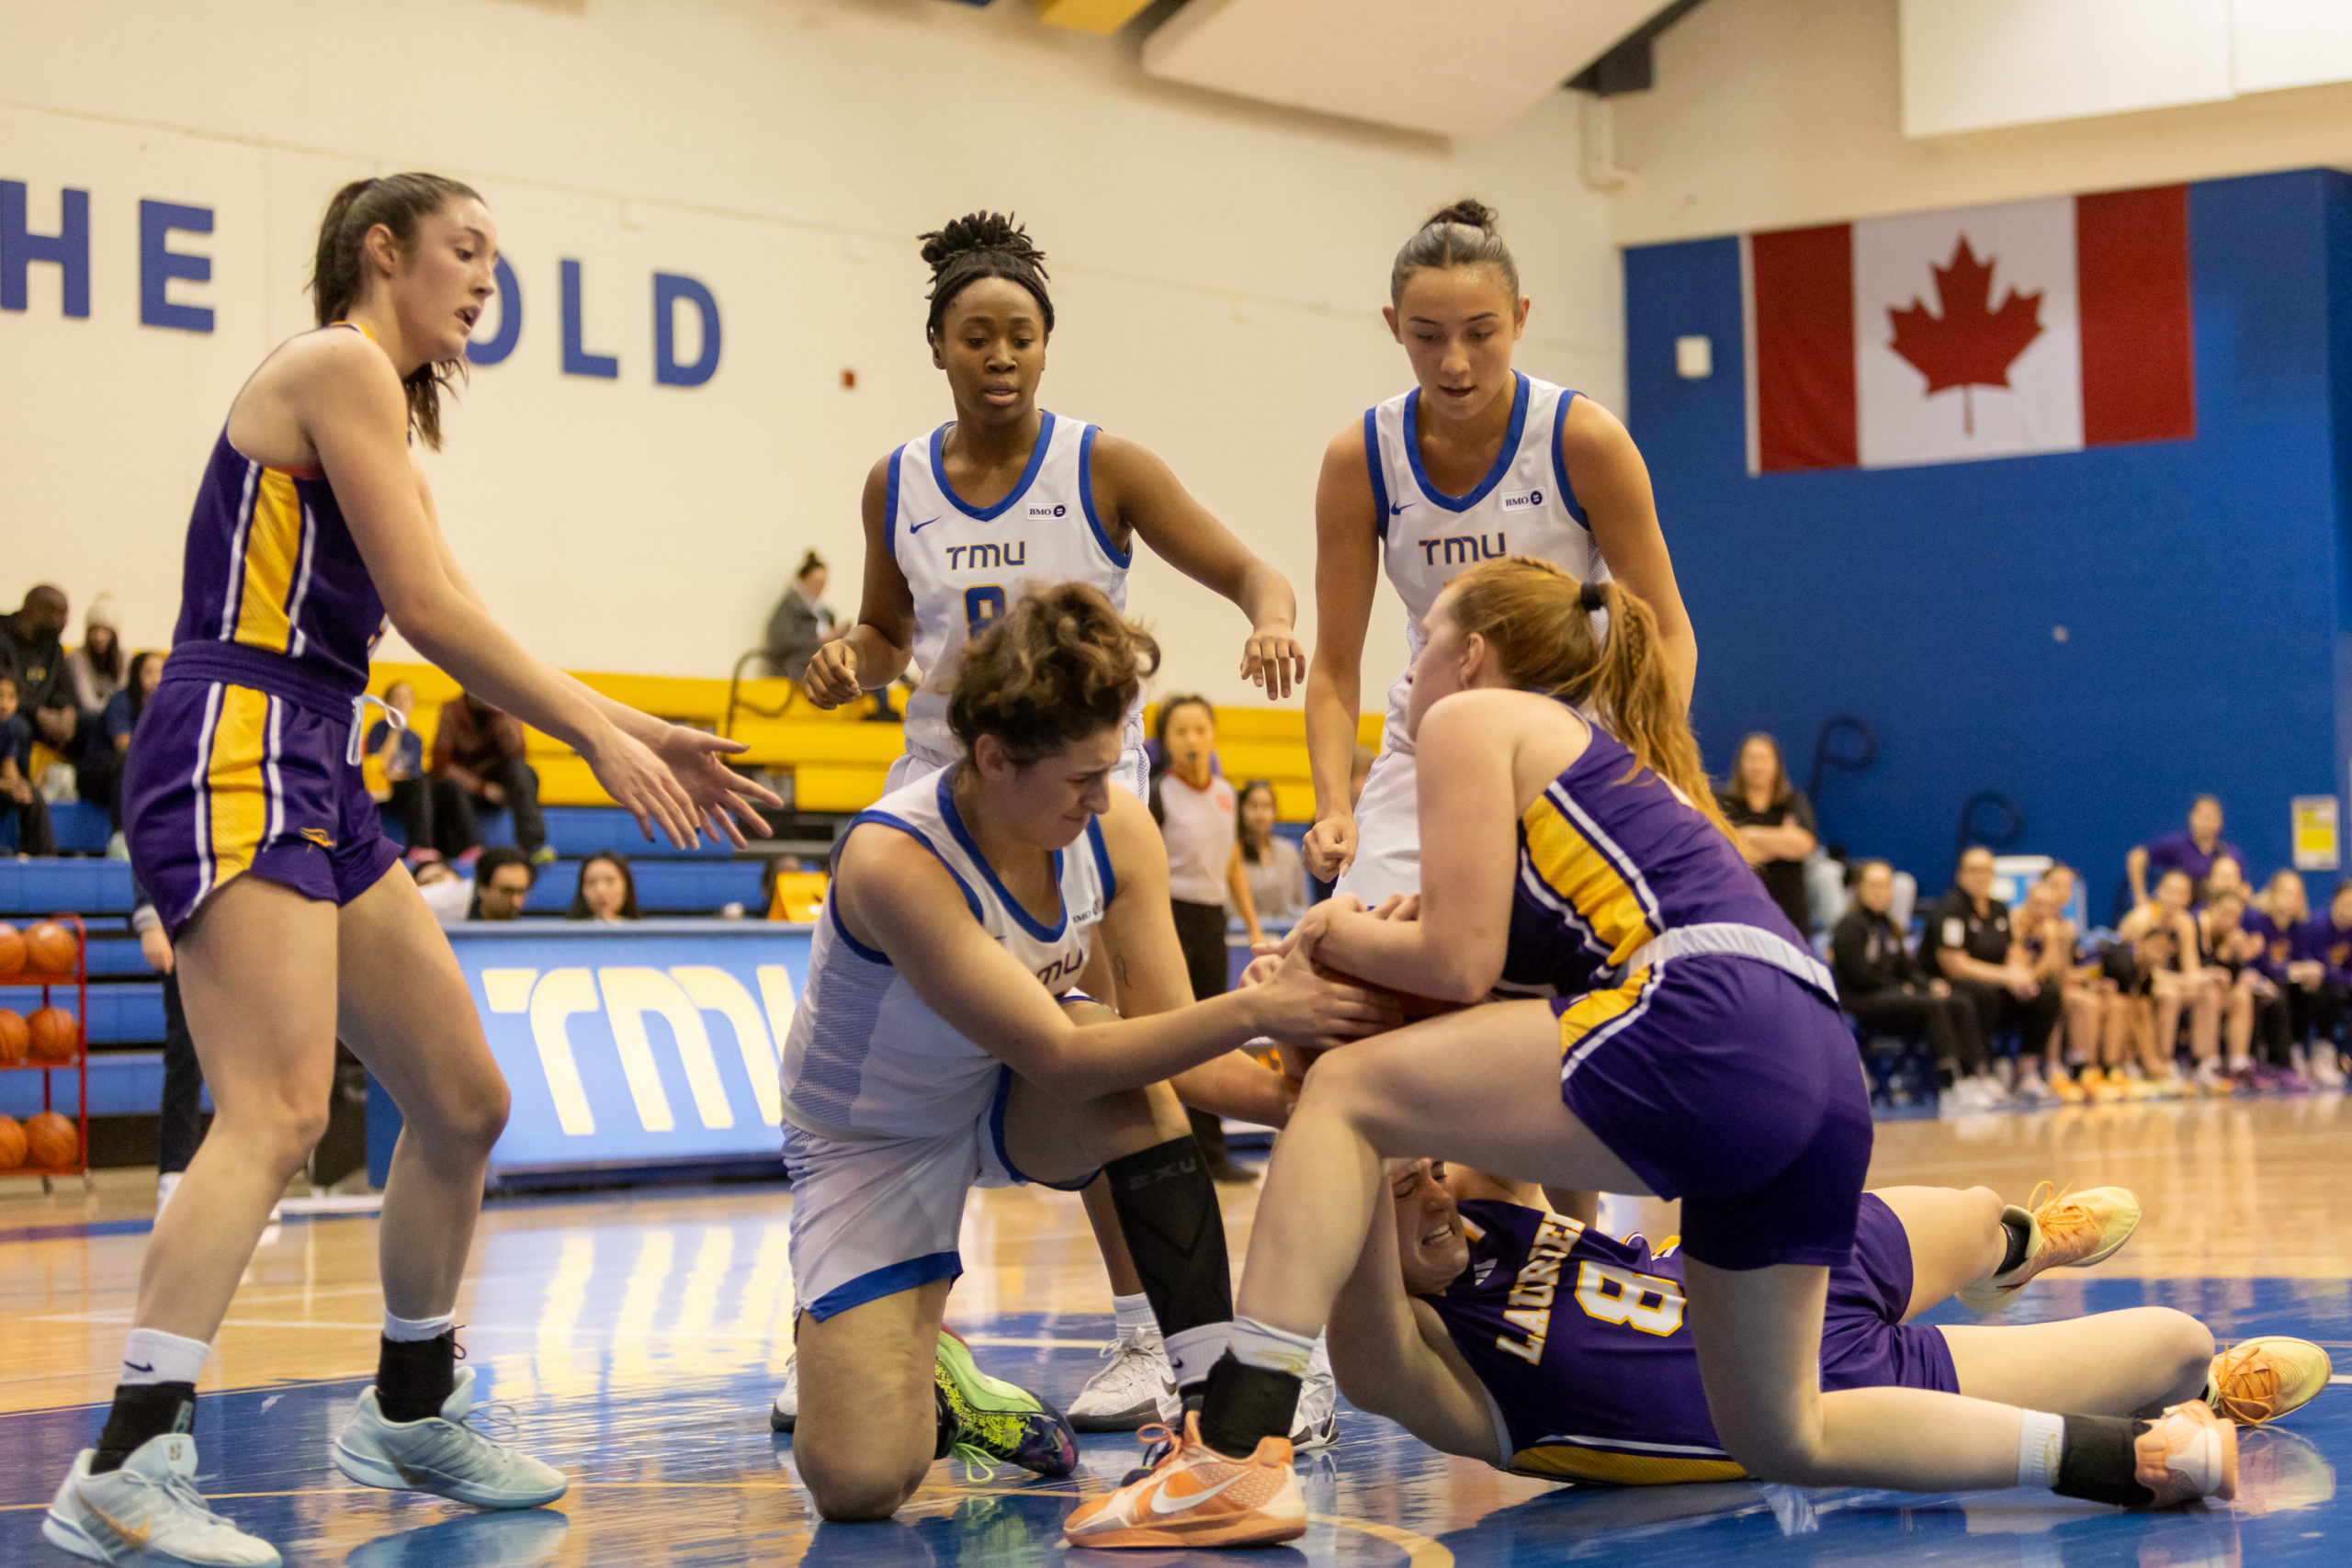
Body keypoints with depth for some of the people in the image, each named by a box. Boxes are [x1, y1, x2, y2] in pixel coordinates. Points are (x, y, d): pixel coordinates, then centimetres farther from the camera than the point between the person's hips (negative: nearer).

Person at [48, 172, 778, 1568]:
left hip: (316, 779, 10)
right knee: (279, 1114, -23)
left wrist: (639, 735, 16)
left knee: (465, 1104, 13)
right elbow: (429, 607, -12)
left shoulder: (385, 408, 23)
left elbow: (461, 627, 21)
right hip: (234, 758, -10)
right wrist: (597, 733, -6)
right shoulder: (339, 365, -6)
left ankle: (412, 1414, 28)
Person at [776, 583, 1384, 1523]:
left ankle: (1212, 1389, -24)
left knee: (1129, 1081, -35)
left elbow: (1164, 1041, -11)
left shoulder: (1117, 829, -15)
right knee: (859, 1481, -22)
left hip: (1014, 1110, 4)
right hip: (869, 1146, -4)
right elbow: (1061, 1060, -34)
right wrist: (1257, 1009, -39)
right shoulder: (893, 862, -33)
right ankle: (925, 1380, 14)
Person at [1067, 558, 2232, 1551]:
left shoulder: (1471, 718, 11)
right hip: (1821, 1075, 9)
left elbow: (1460, 964, 2)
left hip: (1710, 1035, -9)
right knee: (1780, 1440, 18)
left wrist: (1339, 937, 19)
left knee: (1347, 1094, 2)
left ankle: (1238, 1454, -10)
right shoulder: (1616, 760, 36)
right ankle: (2148, 1457, 13)